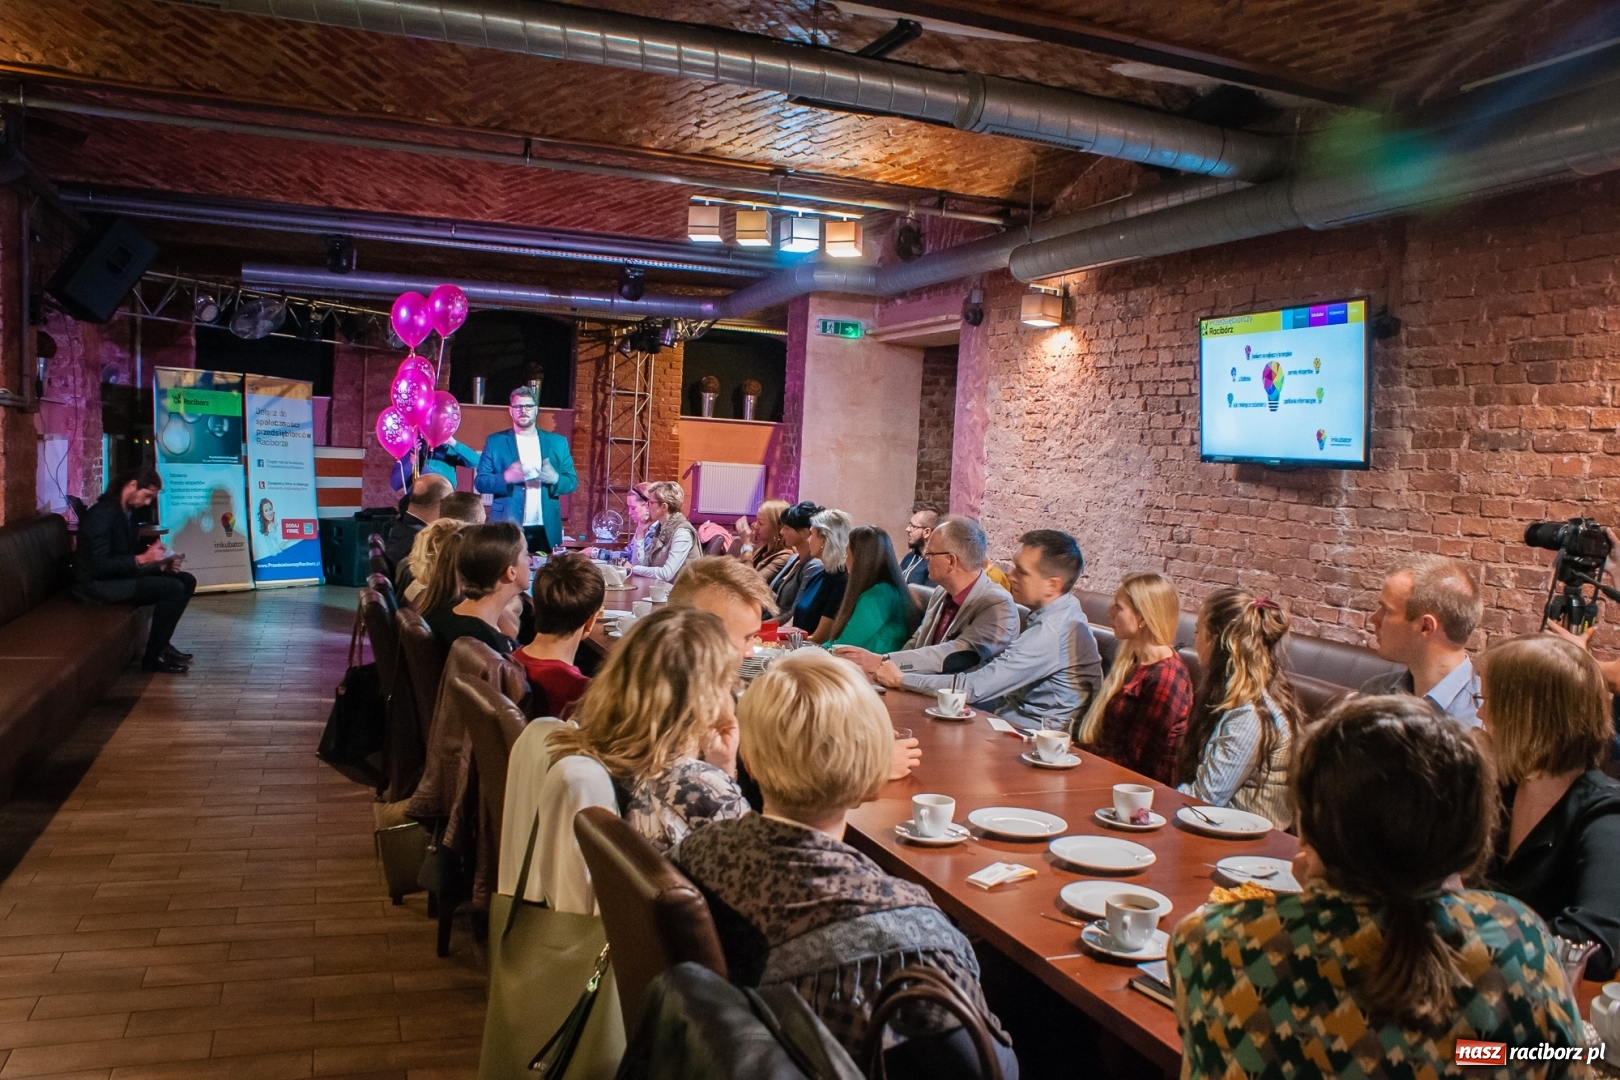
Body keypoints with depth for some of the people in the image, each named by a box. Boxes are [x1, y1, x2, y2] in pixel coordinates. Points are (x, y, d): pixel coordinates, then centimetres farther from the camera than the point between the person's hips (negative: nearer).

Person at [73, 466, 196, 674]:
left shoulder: (128, 512, 9)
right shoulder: (102, 514, -20)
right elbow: (99, 566, -26)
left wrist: (160, 564, -2)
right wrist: (143, 559, -28)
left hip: (121, 576, 10)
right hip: (97, 585, -10)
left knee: (186, 580, 3)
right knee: (173, 588, -23)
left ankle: (161, 644, 9)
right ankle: (152, 657, -12)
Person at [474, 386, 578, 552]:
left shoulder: (557, 442, 11)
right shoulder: (495, 441, 6)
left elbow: (573, 481, 10)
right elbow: (479, 482, 2)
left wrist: (556, 479, -12)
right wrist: (505, 477, -17)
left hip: (546, 530, 2)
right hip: (508, 528, -2)